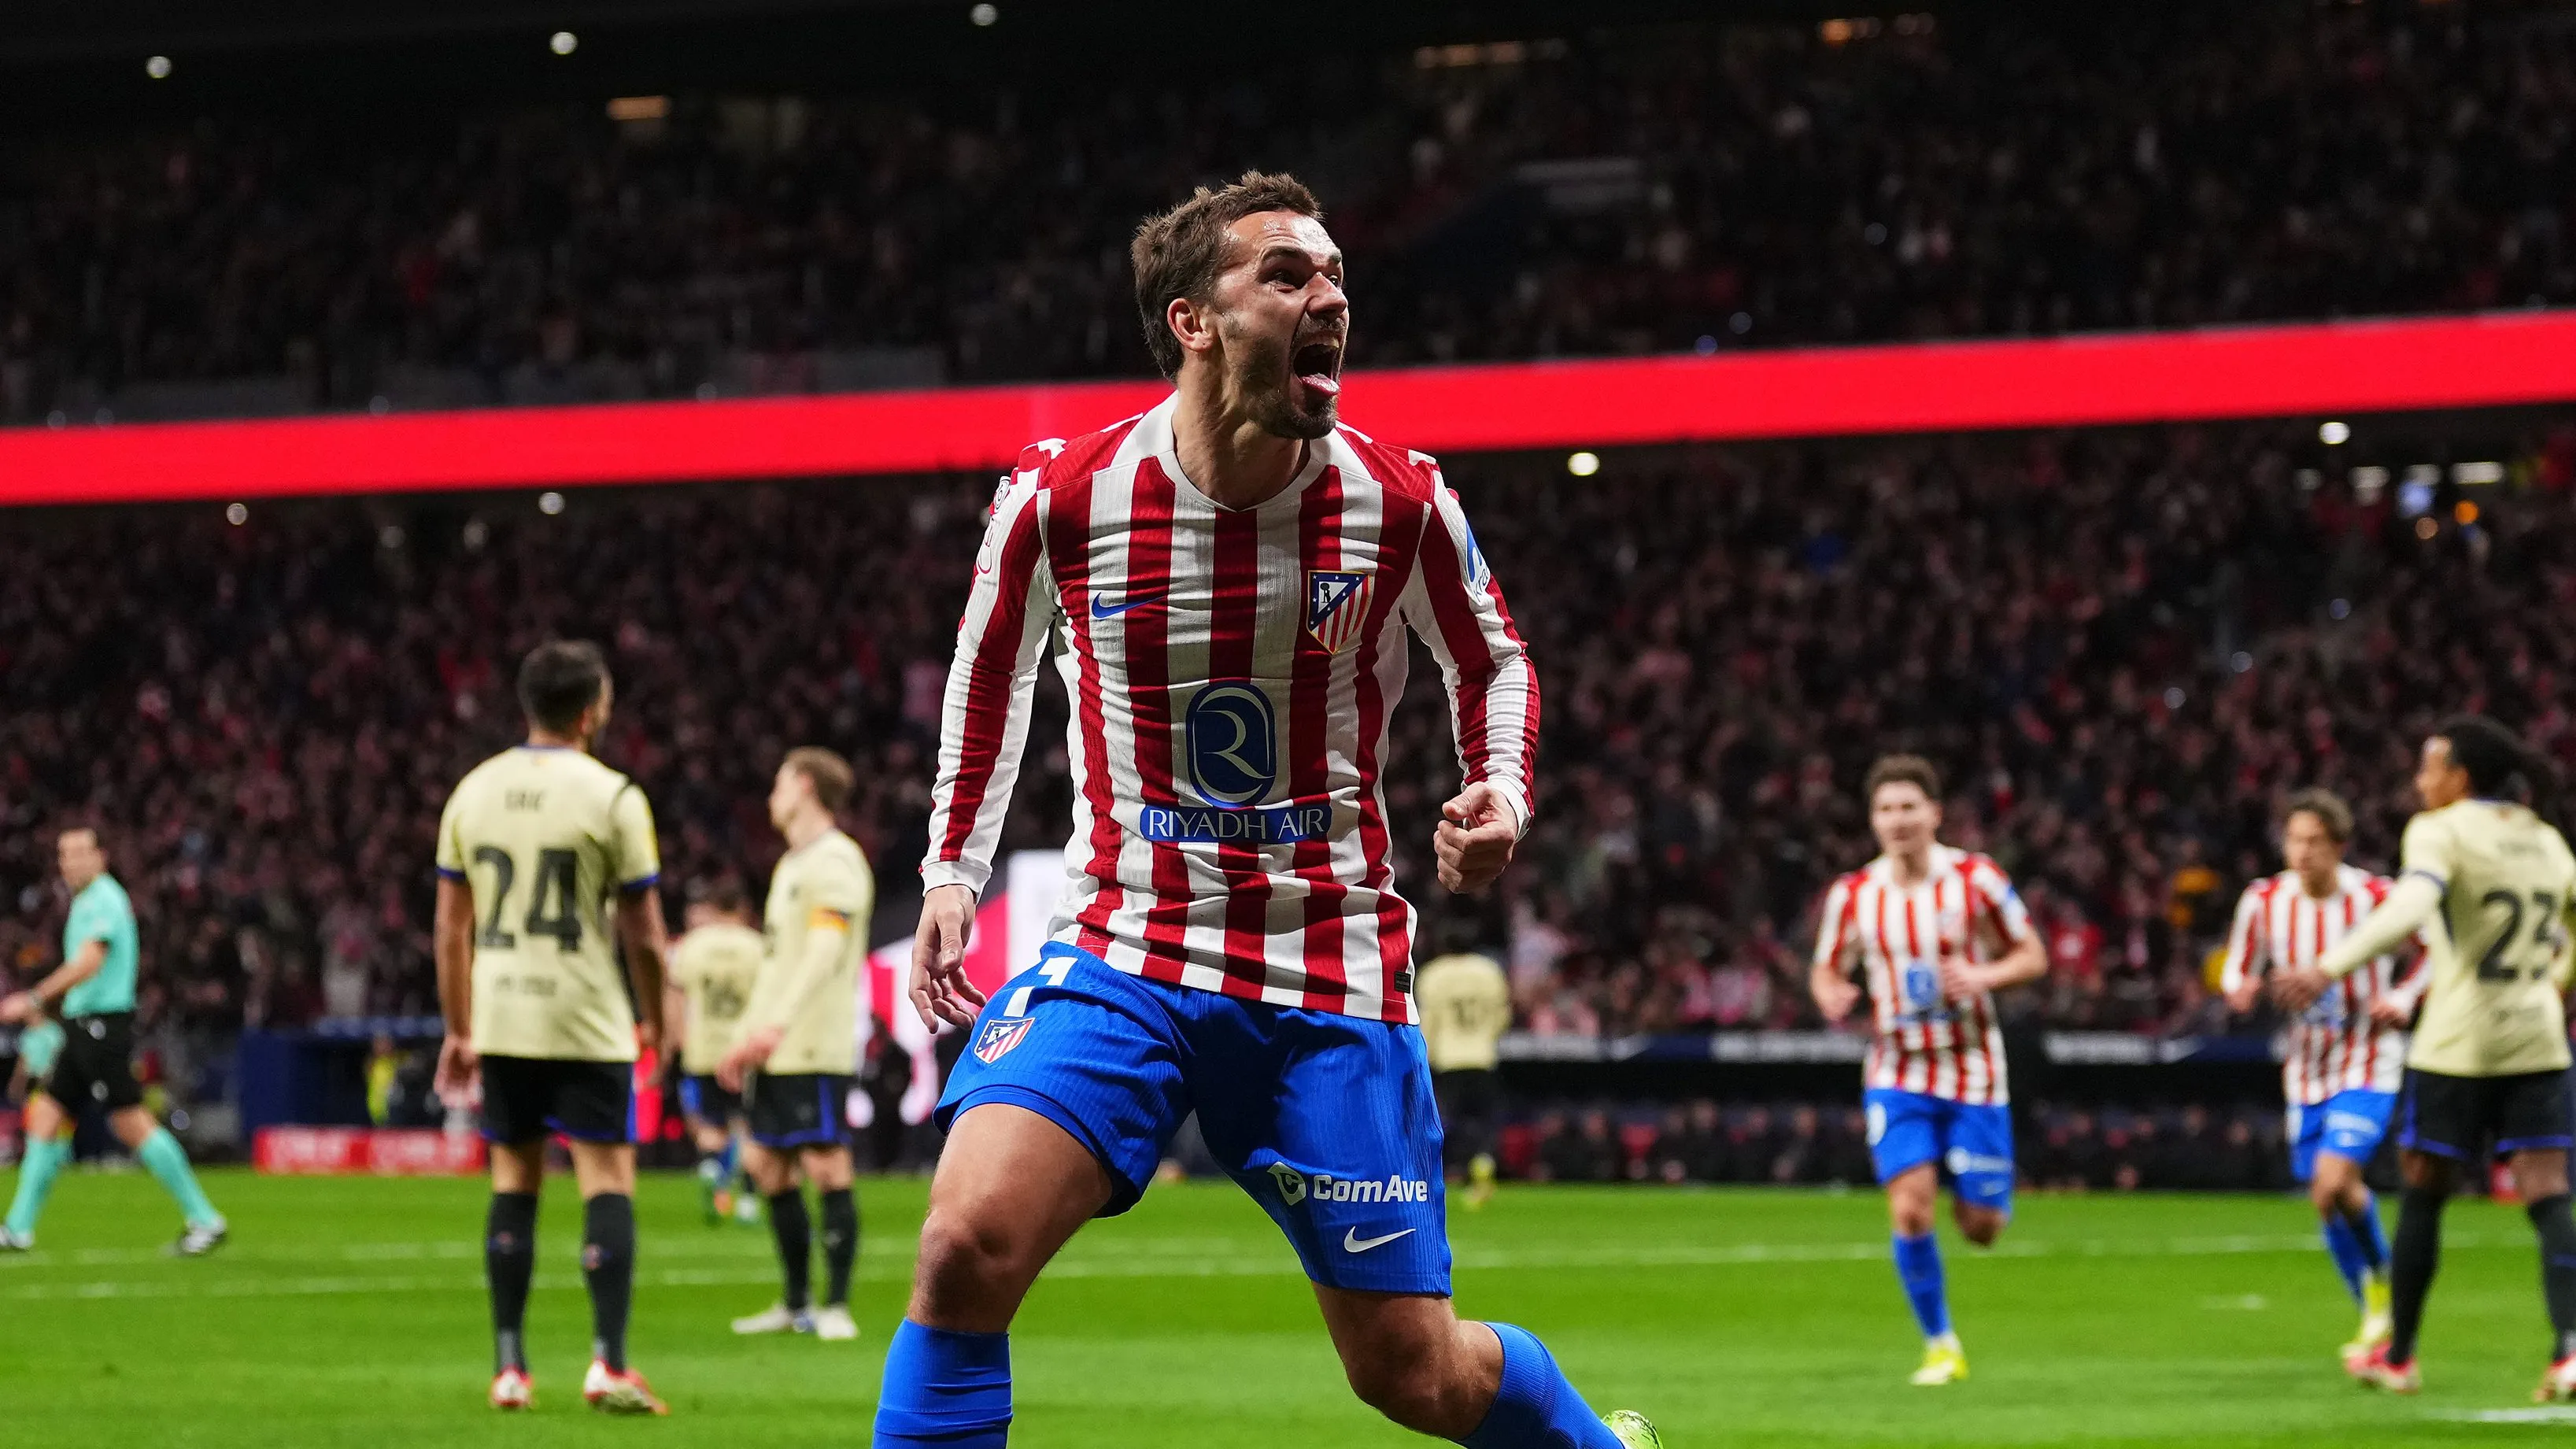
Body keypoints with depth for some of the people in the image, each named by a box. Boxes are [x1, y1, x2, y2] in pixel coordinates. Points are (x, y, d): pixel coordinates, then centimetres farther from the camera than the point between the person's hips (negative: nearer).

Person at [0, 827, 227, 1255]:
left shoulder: (103, 900, -12)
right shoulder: (88, 901, 18)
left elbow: (89, 962, -24)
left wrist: (35, 999, -26)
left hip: (103, 1026, -10)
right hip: (84, 1027, 10)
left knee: (132, 1124, -11)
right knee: (45, 1116, 5)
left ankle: (204, 1220, -8)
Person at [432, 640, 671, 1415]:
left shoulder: (474, 791, 6)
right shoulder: (612, 798, -8)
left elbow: (450, 924, 9)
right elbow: (643, 930, -6)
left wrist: (460, 1031, 16)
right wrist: (655, 1022, 8)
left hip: (501, 1023, 5)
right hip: (588, 1023, -5)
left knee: (514, 1185, 12)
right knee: (608, 1184, 0)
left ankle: (509, 1367, 11)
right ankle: (609, 1364, -9)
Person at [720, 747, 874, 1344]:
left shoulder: (835, 862, -9)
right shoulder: (790, 865, 21)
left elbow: (826, 952, -21)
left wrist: (780, 1023, -30)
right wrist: (747, 1036, 23)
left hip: (816, 1049, -10)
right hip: (776, 1051, 10)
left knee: (827, 1165, -9)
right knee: (769, 1166, 9)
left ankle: (836, 1306, -7)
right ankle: (796, 1305, 16)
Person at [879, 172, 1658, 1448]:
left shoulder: (1397, 503, -6)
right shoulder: (1060, 496, -8)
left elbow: (1492, 663, 13)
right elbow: (990, 668, 13)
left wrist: (1502, 798, -6)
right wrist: (951, 873, 9)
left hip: (1331, 972, 0)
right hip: (1120, 949, 0)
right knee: (968, 1246, -24)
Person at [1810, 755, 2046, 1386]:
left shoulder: (1974, 879, -7)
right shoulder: (1853, 895, -2)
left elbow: (2033, 956, 1)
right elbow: (1826, 969, 12)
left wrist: (1984, 977, -20)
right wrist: (1830, 994, -13)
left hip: (1972, 1072, -1)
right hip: (1898, 1075, 1)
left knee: (1980, 1229, 1)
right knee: (1910, 1211, -15)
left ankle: (1985, 1194, 41)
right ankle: (1941, 1346, 2)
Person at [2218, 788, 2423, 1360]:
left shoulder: (2377, 897, -13)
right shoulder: (2263, 901, -6)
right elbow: (2238, 971, 7)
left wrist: (2403, 999, -14)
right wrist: (2240, 991, -17)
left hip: (2367, 1061, -4)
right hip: (2305, 1068, 4)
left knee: (2333, 1182, -21)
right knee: (2331, 1198, 9)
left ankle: (2381, 1285, 4)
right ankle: (2376, 1317, 29)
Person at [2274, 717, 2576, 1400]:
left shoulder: (2441, 831, -8)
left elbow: (2409, 908, -27)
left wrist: (2331, 966, -38)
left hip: (2458, 1048, -5)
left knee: (2422, 1197, 10)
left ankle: (2397, 1357, 21)